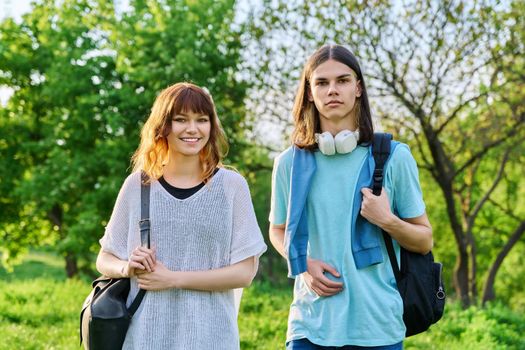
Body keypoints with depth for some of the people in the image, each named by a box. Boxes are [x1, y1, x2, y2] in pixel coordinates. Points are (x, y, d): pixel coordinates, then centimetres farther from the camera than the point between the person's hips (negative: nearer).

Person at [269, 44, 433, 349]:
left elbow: (425, 241, 6)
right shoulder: (290, 163, 3)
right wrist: (304, 265, -3)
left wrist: (387, 221, -14)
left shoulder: (393, 158, -1)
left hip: (378, 325, -1)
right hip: (310, 324, 1)